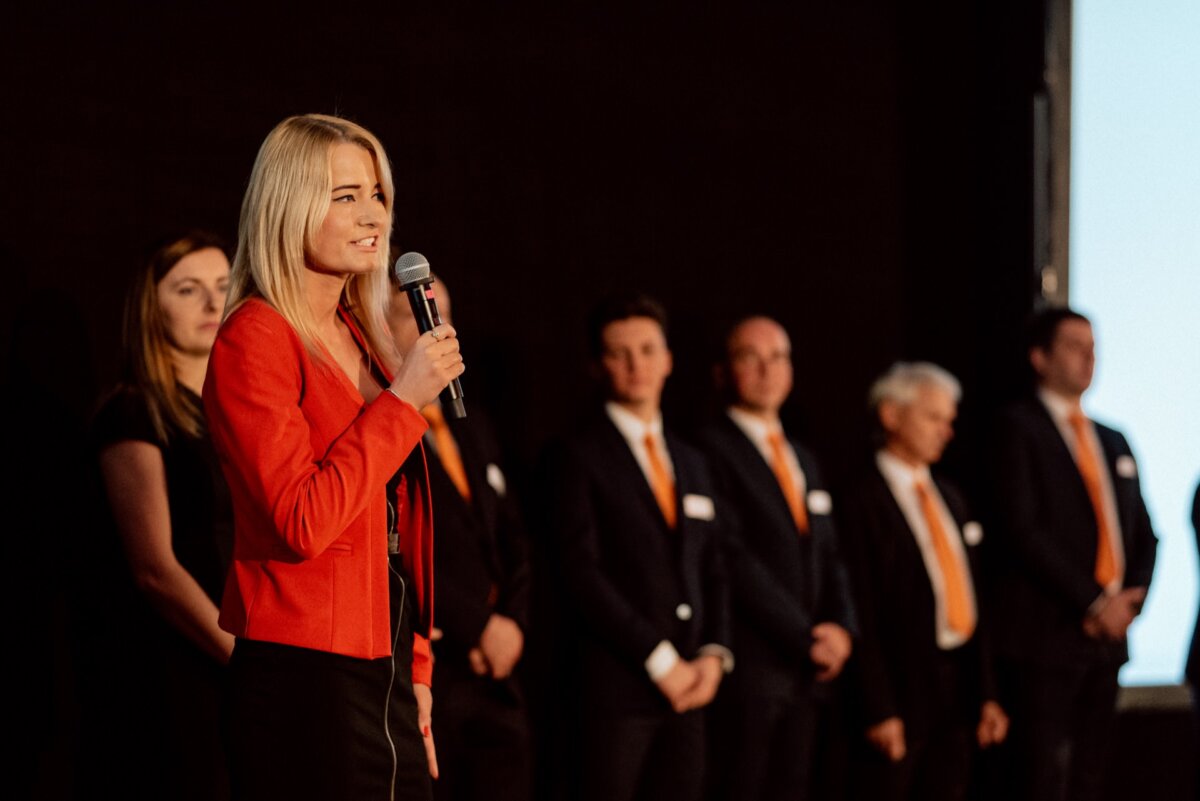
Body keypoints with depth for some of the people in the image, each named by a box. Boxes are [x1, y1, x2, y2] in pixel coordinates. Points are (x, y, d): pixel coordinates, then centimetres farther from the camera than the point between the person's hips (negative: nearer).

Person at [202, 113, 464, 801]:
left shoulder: (362, 336, 16)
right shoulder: (257, 338, -10)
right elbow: (303, 523, -20)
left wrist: (414, 669, 17)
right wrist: (402, 400, -15)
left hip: (383, 673, 8)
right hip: (305, 680, -8)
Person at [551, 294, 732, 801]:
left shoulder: (692, 464, 20)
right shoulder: (582, 457, -1)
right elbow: (581, 573, -10)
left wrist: (714, 654, 2)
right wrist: (660, 660, -11)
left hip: (687, 688, 6)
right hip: (615, 684, -6)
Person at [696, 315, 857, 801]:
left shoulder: (804, 460, 21)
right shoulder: (711, 449, -5)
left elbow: (829, 557, 20)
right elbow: (734, 557, -13)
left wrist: (841, 628, 0)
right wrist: (806, 636, -13)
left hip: (806, 669, 7)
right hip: (748, 667, -7)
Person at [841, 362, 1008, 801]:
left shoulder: (950, 499, 16)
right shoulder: (861, 502, -9)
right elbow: (863, 615, -13)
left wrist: (986, 694, 13)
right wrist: (880, 711, -17)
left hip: (957, 685, 7)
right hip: (900, 690, -7)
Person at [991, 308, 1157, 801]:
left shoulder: (1113, 442, 20)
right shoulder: (1020, 428, -2)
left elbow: (1142, 534, 20)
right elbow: (1023, 531, -12)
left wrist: (1130, 598, -1)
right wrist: (1095, 602, -14)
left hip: (1107, 634, 7)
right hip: (1046, 632, -7)